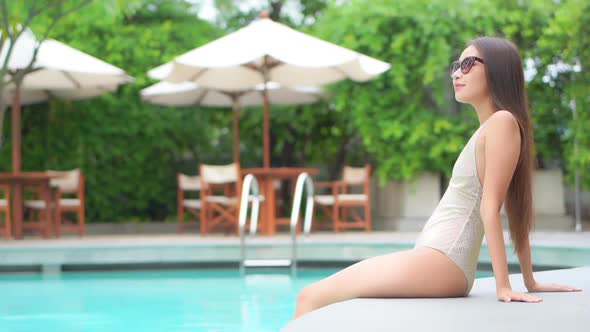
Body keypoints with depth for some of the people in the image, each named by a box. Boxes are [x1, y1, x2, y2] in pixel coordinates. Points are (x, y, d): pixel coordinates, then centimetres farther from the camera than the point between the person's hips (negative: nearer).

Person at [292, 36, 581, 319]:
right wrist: (531, 283, 20)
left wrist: (503, 286, -15)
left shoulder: (502, 121, -9)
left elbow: (490, 207, -15)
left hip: (441, 263, -10)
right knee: (315, 295, 14)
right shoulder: (488, 128, 20)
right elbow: (518, 215, 20)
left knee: (311, 298, -11)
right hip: (433, 258, 10)